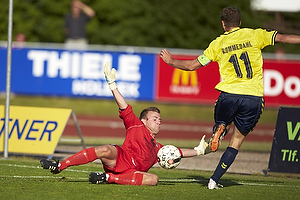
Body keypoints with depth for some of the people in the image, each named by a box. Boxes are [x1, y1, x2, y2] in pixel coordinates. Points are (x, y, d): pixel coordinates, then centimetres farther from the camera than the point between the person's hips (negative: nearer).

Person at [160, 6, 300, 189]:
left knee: (222, 124, 30)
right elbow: (282, 38, -1)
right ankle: (214, 180, 3)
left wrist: (170, 61, 26)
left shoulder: (218, 44, 8)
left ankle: (218, 131, -8)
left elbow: (192, 65, 11)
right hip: (254, 97, 0)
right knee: (236, 142, 11)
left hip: (229, 94, 0)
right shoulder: (255, 35, 6)